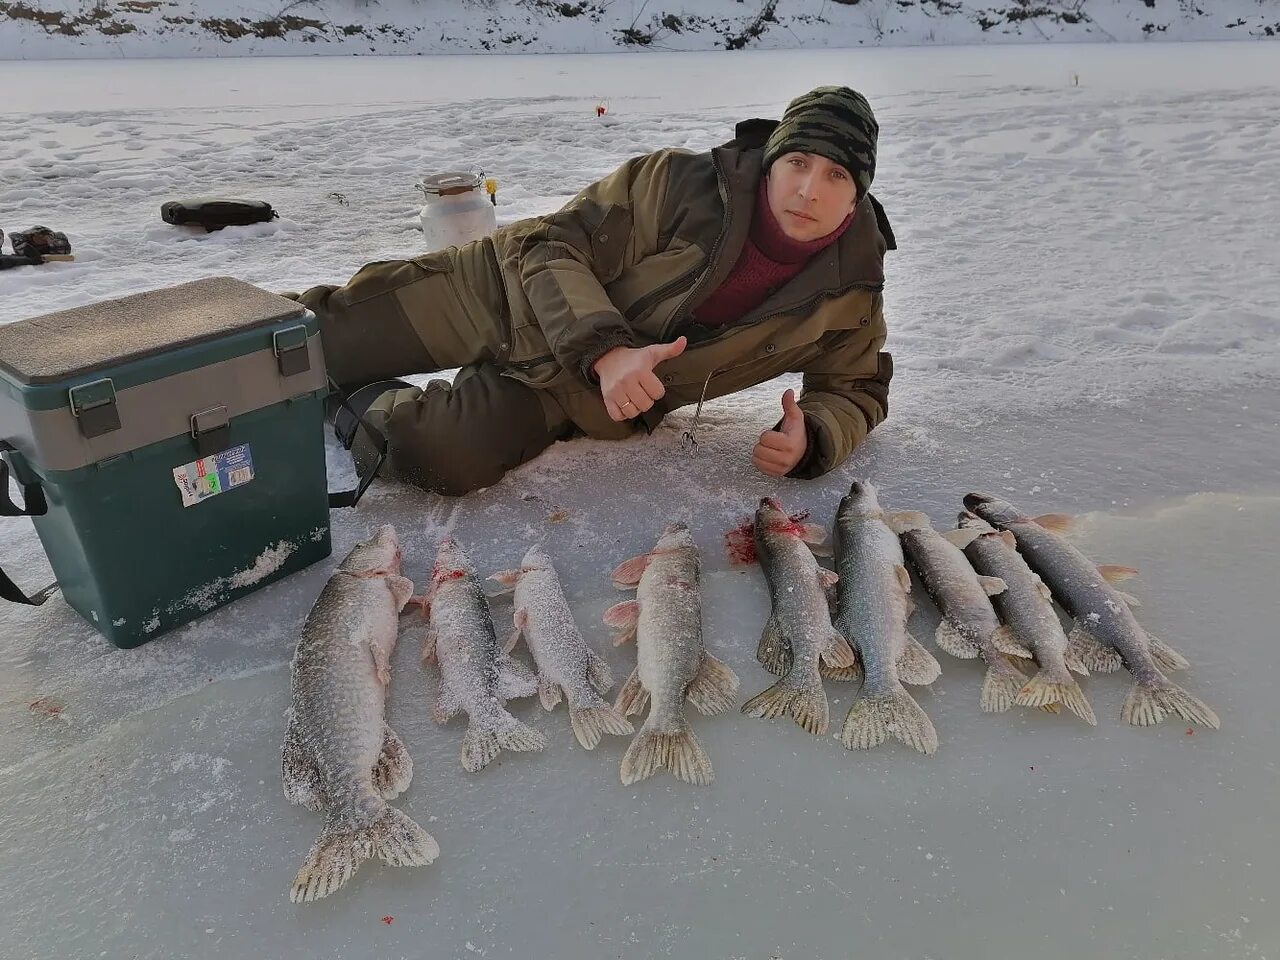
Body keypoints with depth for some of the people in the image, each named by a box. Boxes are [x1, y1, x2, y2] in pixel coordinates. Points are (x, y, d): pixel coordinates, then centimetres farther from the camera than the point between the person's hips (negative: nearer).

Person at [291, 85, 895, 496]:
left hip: (585, 399, 2)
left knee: (437, 460, -20)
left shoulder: (849, 294, -13)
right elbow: (552, 244, -21)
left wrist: (810, 439, -23)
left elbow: (855, 389, 1)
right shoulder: (682, 183, -23)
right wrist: (604, 350, -38)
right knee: (319, 337, 0)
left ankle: (364, 405, 12)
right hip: (512, 294, -1)